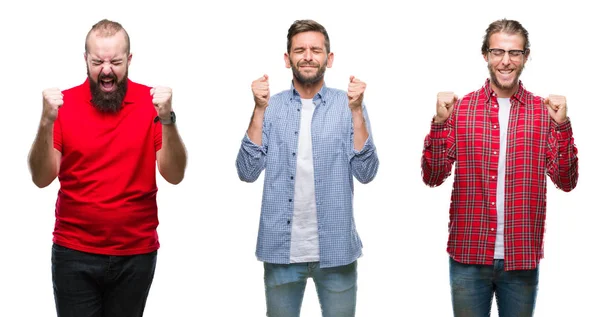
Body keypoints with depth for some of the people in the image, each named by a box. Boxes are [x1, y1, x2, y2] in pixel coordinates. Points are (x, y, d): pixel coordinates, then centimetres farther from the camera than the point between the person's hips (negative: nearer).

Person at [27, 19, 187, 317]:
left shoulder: (150, 102, -5)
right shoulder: (64, 103, -4)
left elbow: (174, 175, -9)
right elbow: (42, 179, -8)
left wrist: (167, 120, -23)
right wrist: (47, 123, -22)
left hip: (136, 253, 1)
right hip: (74, 253, 0)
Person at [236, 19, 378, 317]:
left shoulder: (348, 105, -1)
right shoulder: (271, 107, 1)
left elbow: (366, 172, -9)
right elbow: (248, 172, -7)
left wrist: (356, 111, -17)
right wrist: (259, 110, -14)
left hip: (335, 249, 0)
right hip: (282, 248, 1)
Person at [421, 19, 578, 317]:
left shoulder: (544, 111, 1)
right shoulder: (459, 108, 1)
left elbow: (566, 181, -3)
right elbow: (433, 177, -3)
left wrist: (562, 125, -16)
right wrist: (440, 122, -16)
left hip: (522, 258, 0)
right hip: (468, 255, 0)